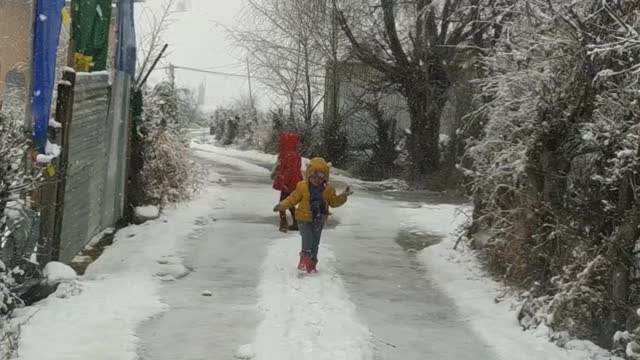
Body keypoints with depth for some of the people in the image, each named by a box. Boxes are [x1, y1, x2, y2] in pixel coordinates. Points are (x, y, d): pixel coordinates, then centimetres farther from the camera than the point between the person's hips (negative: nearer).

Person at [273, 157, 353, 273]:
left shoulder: (328, 189, -1)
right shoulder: (302, 187, -8)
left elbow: (333, 202, 6)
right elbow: (293, 199, -2)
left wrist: (343, 197, -8)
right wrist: (281, 205, -11)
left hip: (319, 221, 3)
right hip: (304, 220, -3)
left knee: (315, 242, 10)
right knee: (307, 240, -14)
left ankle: (312, 263, 22)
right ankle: (305, 261, -4)